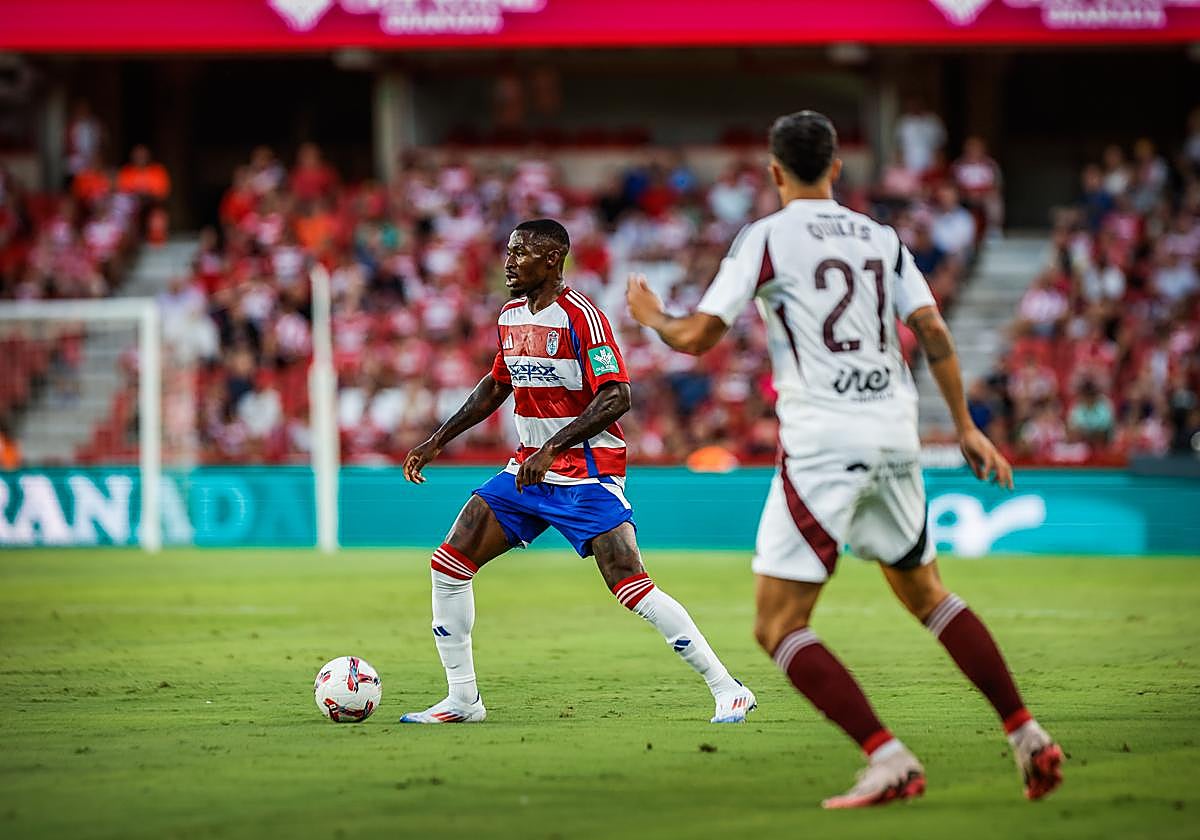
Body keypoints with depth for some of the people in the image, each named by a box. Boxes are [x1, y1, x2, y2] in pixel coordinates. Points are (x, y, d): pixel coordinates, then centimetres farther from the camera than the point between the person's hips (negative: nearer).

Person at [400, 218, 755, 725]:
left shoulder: (580, 315, -15)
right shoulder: (510, 316, 10)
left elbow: (617, 396, -22)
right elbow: (496, 386, 25)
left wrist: (552, 448, -28)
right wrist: (436, 443, 21)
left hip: (588, 471, -8)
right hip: (529, 469, 8)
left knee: (631, 587, -17)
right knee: (449, 565, 0)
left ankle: (727, 691, -8)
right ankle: (462, 700, 9)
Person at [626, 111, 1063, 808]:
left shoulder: (766, 238, -1)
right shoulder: (881, 239, 13)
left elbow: (697, 337, -4)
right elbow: (933, 333, 6)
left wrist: (651, 315, 16)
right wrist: (966, 427, 13)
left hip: (822, 444, -6)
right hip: (895, 438, 6)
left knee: (780, 627, -3)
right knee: (928, 594, 24)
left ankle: (888, 759, -18)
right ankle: (1029, 737, 15)